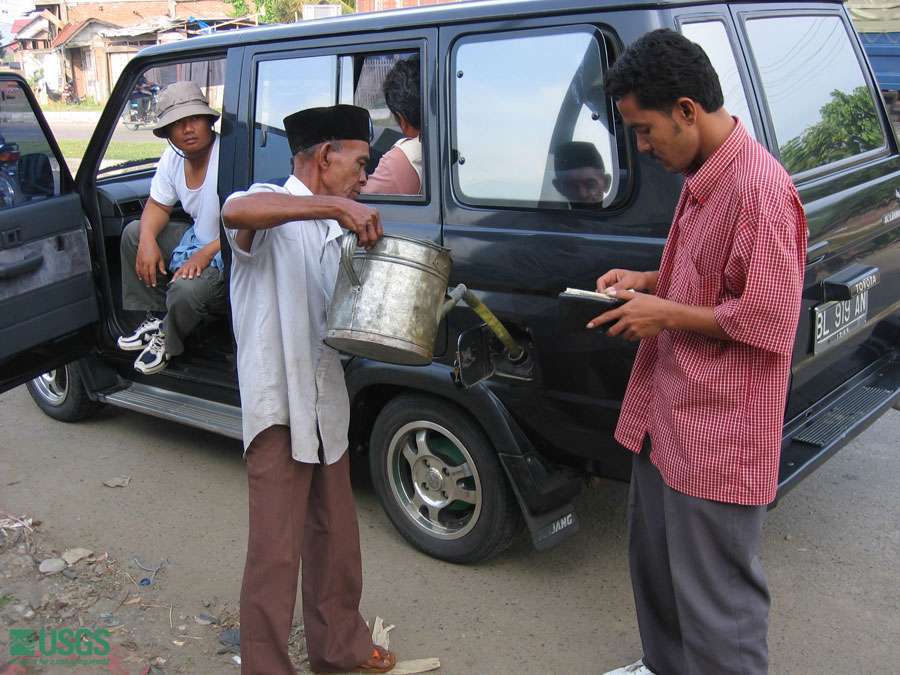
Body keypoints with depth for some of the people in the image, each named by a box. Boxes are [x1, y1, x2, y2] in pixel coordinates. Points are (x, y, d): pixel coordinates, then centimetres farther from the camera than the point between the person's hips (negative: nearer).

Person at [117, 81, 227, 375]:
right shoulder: (173, 157, -1)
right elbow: (158, 205, 9)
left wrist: (207, 253, -35)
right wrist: (148, 240, -12)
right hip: (199, 239, 9)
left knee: (186, 289, -33)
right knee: (134, 232, 4)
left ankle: (167, 341, 4)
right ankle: (154, 318, 11)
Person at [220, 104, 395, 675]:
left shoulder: (332, 230, 17)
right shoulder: (272, 209, -9)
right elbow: (236, 212, -35)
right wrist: (338, 206, -38)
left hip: (327, 403, 8)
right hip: (278, 406, -8)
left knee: (337, 536, 18)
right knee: (277, 552, -3)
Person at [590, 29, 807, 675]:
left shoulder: (759, 189, -22)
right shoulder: (702, 175, 9)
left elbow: (769, 322, -24)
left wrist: (665, 315, -17)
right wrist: (648, 281, 7)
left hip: (719, 436, -10)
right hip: (668, 413, 11)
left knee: (716, 598, 3)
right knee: (653, 556, 26)